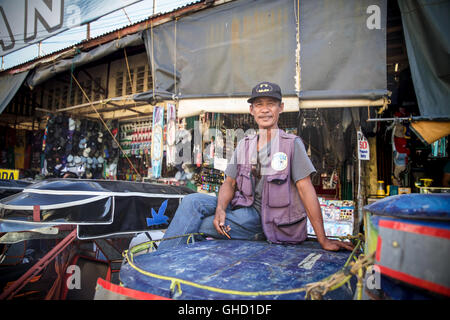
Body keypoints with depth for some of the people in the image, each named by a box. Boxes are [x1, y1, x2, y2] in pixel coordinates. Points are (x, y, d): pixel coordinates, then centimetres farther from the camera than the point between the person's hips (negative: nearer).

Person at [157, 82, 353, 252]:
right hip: (246, 210, 5)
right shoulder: (243, 145, 10)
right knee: (193, 201, -18)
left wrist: (323, 240, -14)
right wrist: (220, 209, -14)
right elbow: (229, 182, 8)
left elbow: (306, 190, -11)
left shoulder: (292, 144, -6)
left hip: (273, 223, -5)